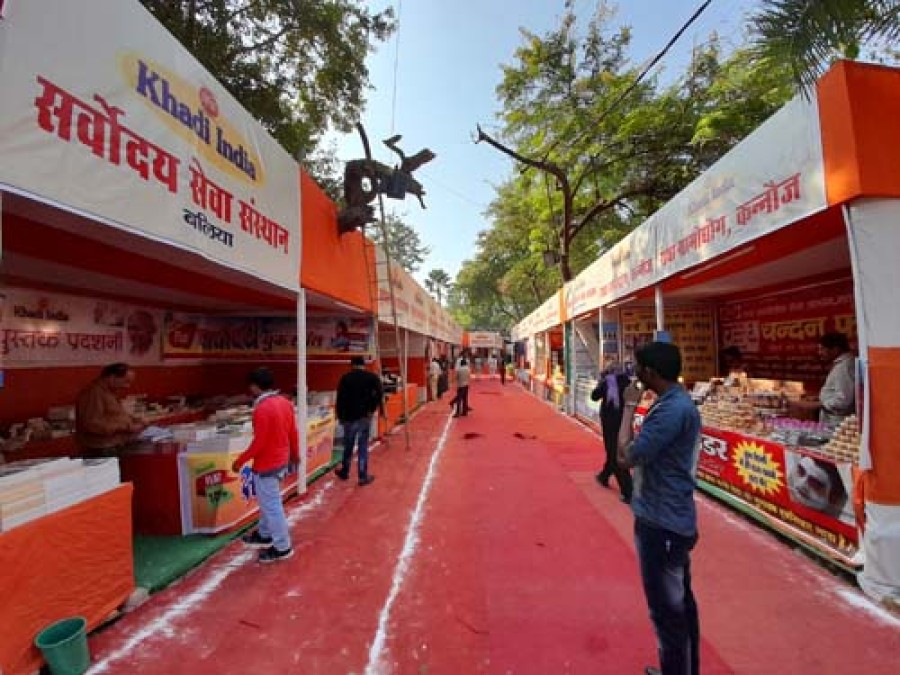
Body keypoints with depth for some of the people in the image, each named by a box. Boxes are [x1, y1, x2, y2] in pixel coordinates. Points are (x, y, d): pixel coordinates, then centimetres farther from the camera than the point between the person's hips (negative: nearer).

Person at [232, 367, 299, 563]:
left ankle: (282, 548, 17)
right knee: (268, 501, 25)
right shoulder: (285, 402, 1)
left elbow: (259, 442, -23)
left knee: (271, 505, 5)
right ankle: (265, 535, 42)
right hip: (282, 461, 9)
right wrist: (295, 454, 21)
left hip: (266, 465, -9)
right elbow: (293, 432, 8)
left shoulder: (262, 409, -24)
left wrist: (239, 461, -10)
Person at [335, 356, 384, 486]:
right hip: (365, 416, -1)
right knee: (363, 446, 5)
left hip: (349, 416, 1)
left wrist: (340, 416, 6)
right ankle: (363, 476, 8)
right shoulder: (372, 377, 1)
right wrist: (372, 409, -4)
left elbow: (340, 398, 0)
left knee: (348, 445, 15)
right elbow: (379, 394, -11)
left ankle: (344, 472, 32)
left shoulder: (345, 378, 2)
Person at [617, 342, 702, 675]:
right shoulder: (677, 402, 6)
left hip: (662, 524, -10)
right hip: (670, 519, 10)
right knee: (680, 601, 24)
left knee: (667, 609, 7)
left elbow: (626, 455, -26)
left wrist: (629, 406, -19)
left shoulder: (672, 410, -26)